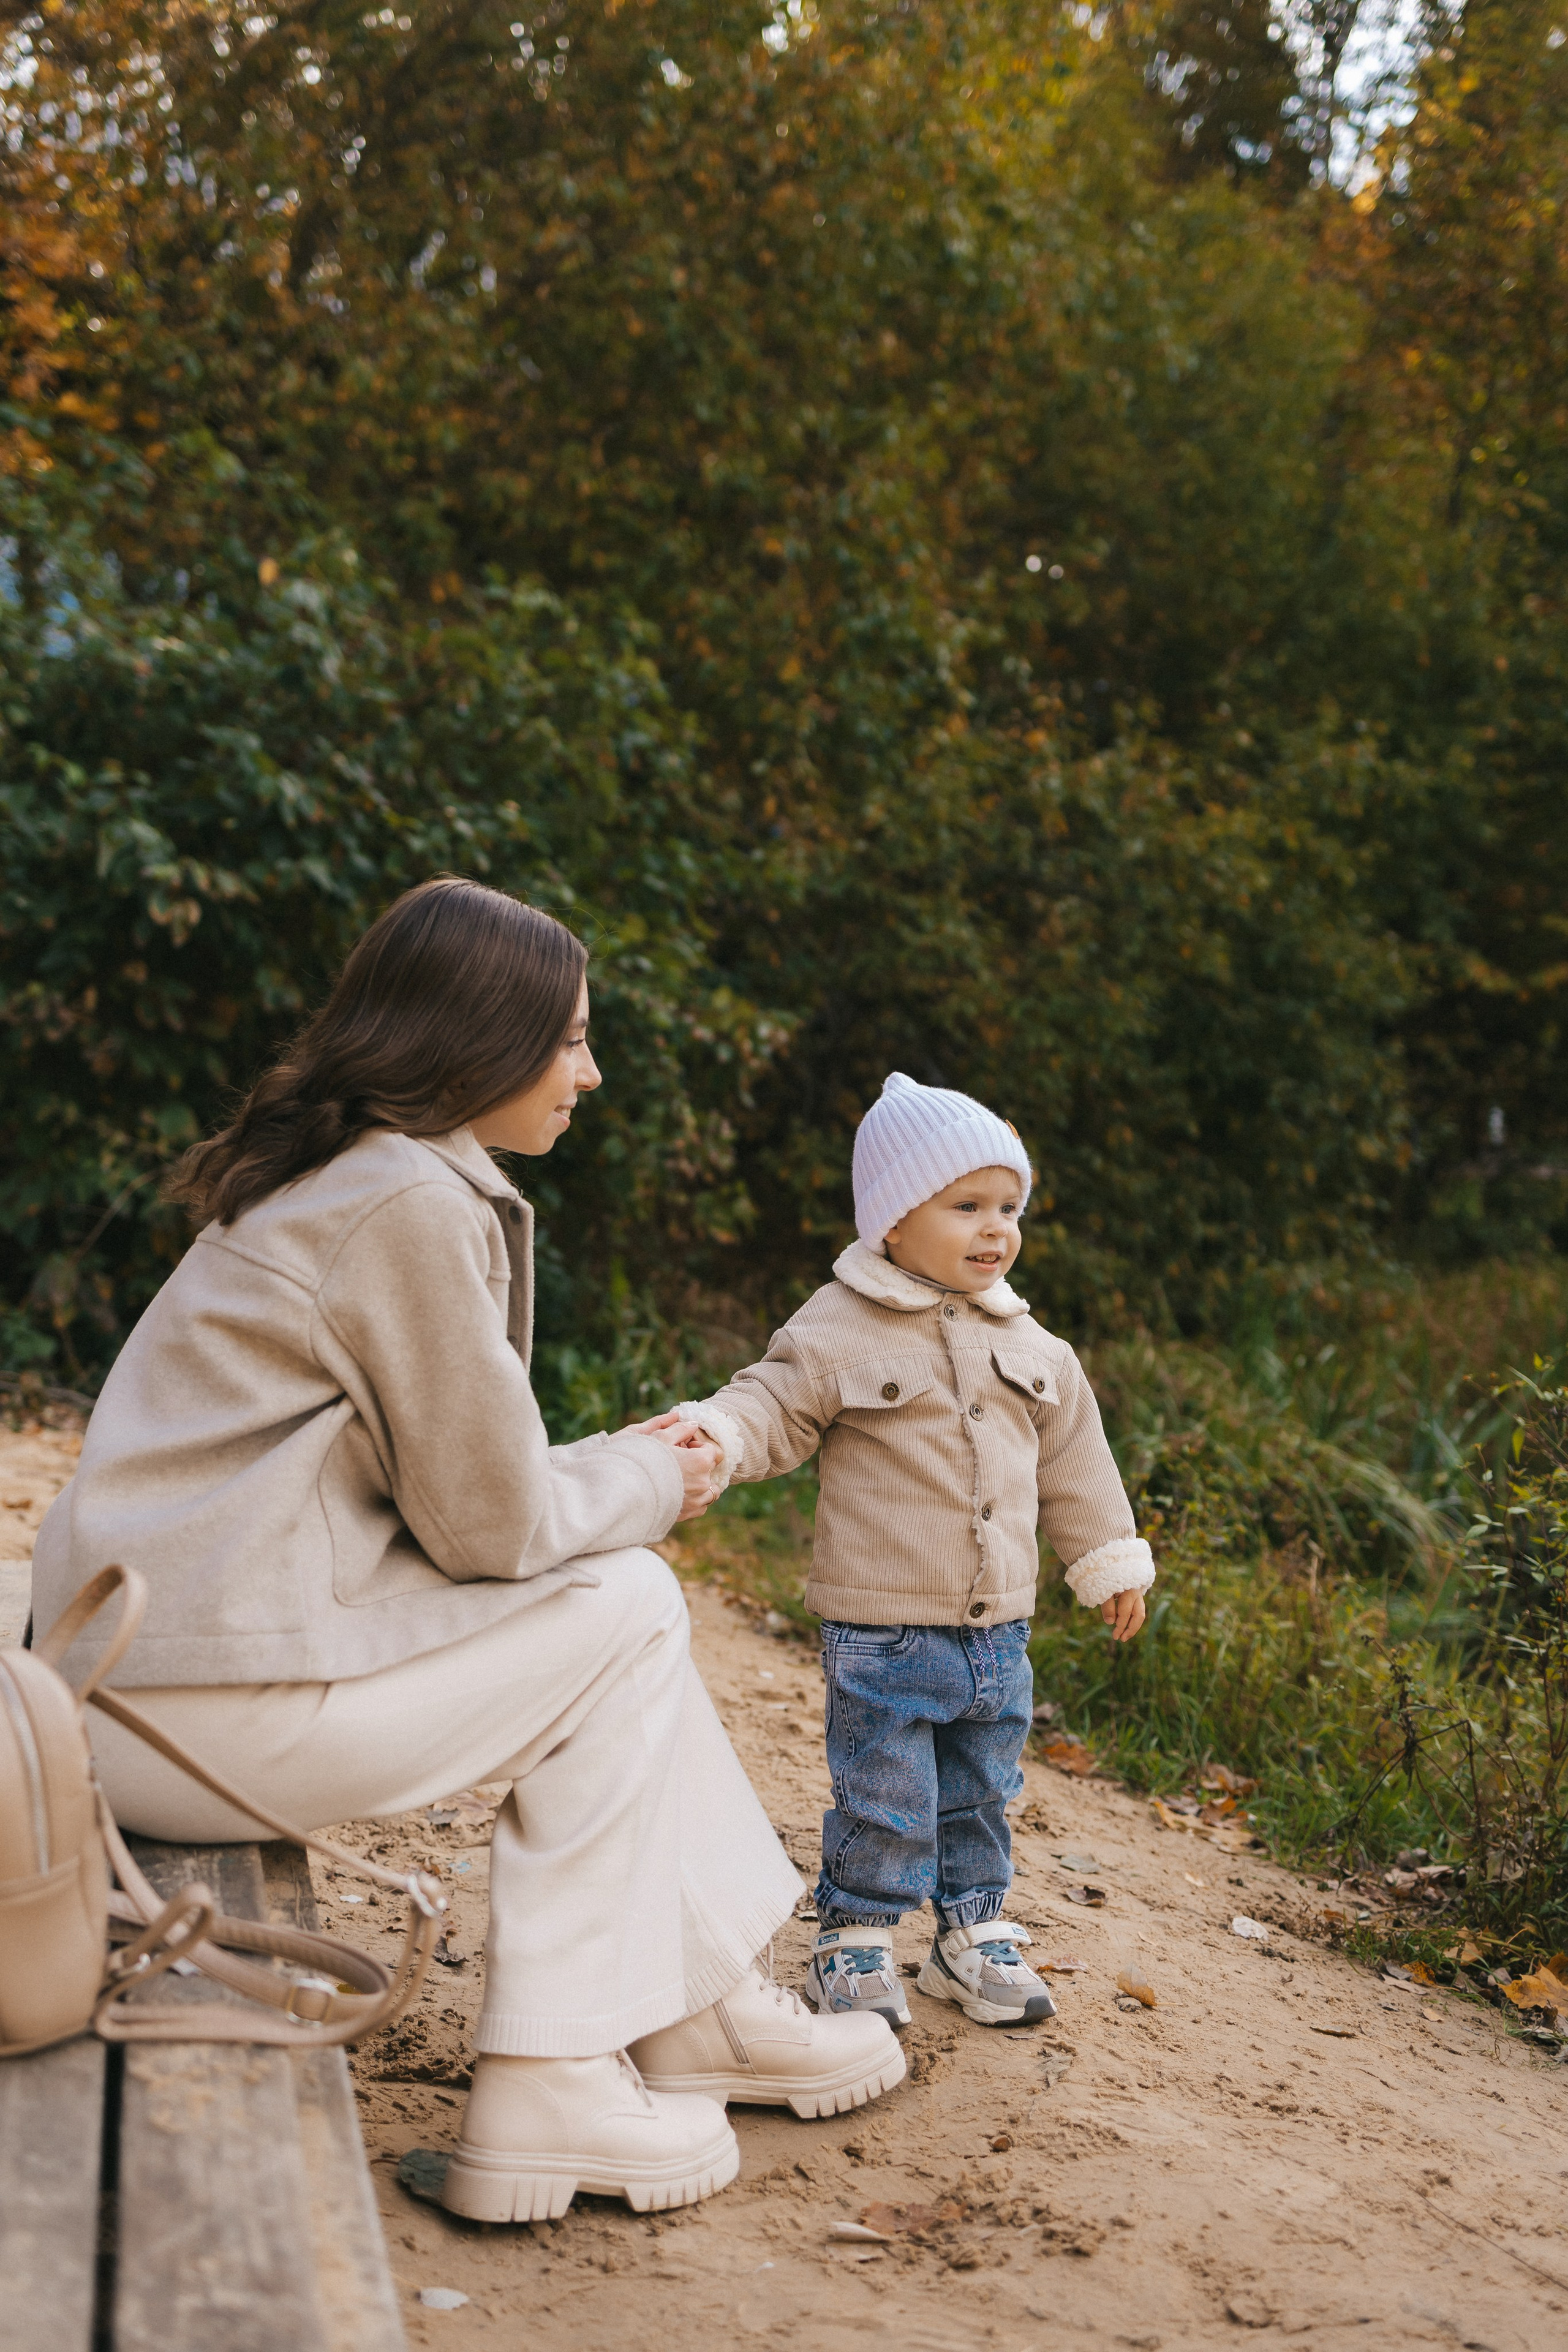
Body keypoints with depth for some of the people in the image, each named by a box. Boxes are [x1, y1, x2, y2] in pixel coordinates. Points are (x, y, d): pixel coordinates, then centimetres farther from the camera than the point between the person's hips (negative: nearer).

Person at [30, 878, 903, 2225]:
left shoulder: (338, 1177, 15)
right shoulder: (413, 1206, -16)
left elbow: (446, 1473, 20)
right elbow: (491, 1522, -13)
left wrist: (615, 1468, 10)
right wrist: (646, 1487, 5)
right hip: (208, 1699, -10)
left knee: (621, 1594, 13)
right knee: (624, 1615, -1)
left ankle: (707, 2008, 21)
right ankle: (549, 2093, 2)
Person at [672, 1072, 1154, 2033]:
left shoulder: (1031, 1349, 8)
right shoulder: (839, 1333, -9)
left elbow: (1073, 1459, 17)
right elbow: (771, 1409, -11)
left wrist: (1112, 1561, 20)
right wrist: (707, 1433, -32)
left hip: (998, 1631, 5)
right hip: (883, 1634, -5)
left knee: (983, 1794, 16)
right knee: (883, 1801, 1)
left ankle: (975, 1936, 32)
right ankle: (856, 1943, 19)